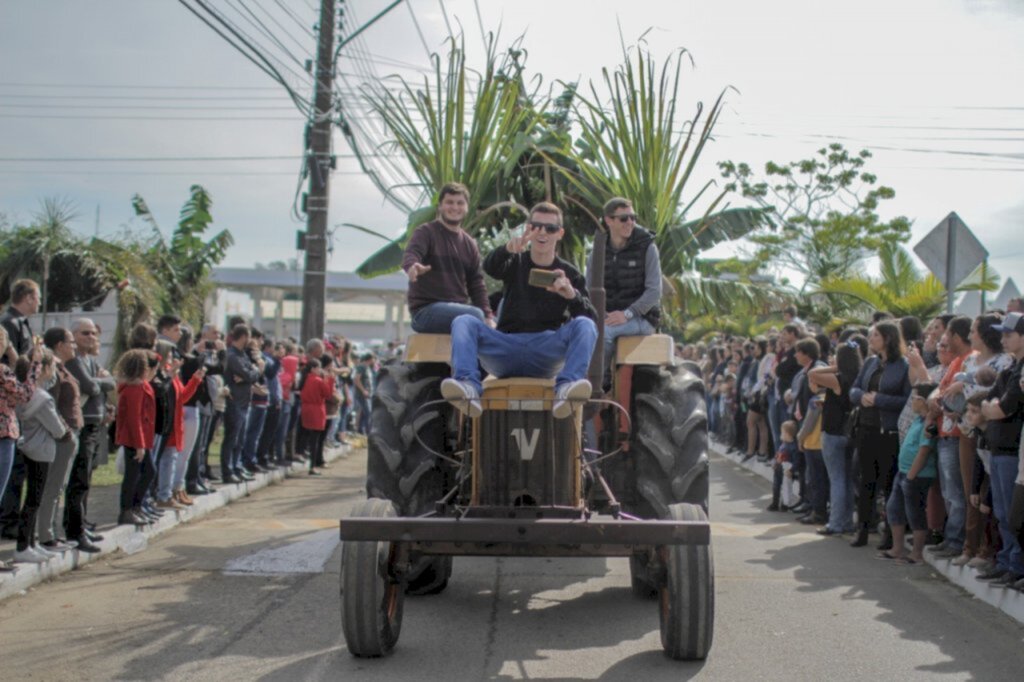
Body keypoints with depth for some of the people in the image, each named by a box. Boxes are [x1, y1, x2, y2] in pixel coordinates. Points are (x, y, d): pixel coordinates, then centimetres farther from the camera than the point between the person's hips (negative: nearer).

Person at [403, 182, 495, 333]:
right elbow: (411, 254, -19)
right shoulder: (426, 232, 0)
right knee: (474, 315, -30)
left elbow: (476, 284, 15)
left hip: (458, 309, 6)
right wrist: (413, 267, -45)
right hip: (426, 309, -6)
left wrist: (488, 316, 0)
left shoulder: (470, 244, 17)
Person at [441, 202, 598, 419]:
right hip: (506, 349, 1)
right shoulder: (515, 263, 13)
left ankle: (565, 391, -46)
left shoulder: (569, 274, 11)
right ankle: (468, 388, -44)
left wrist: (572, 295, -24)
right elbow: (490, 267, -12)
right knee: (464, 322, -21)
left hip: (547, 354, -1)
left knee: (584, 325, -25)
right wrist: (509, 249, -35)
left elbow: (591, 318, -3)